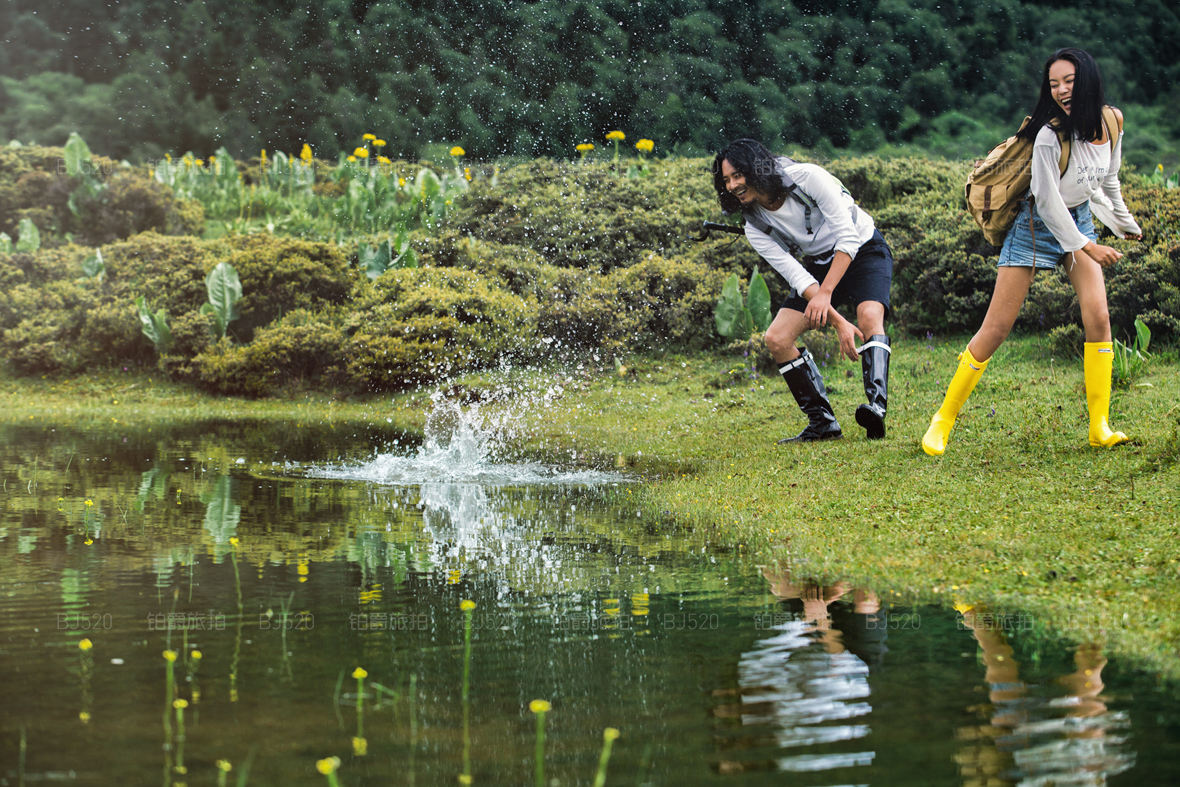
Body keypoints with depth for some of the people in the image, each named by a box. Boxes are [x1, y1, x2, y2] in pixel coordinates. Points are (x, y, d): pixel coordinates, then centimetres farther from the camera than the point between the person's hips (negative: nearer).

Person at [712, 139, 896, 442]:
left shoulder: (807, 177, -26)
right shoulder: (755, 227, -12)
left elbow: (848, 237, -27)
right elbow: (797, 277, -18)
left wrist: (825, 293, -36)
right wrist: (839, 323, -29)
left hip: (864, 250, -5)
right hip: (820, 266, 5)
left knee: (869, 316, -34)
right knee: (777, 339, -10)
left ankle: (876, 405, -48)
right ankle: (823, 423, -6)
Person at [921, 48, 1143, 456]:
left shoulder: (1112, 121, -6)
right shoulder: (1050, 134, -26)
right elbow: (1048, 202, -19)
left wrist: (1125, 224, 25)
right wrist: (1085, 247, -13)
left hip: (1079, 219, 5)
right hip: (1038, 224, -5)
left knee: (1098, 318, -12)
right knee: (996, 329, -5)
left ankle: (1100, 428, -5)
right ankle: (944, 419, 6)